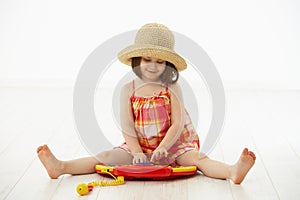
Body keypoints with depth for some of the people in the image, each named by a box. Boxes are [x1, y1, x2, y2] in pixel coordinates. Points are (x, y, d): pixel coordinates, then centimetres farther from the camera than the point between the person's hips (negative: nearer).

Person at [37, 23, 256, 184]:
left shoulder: (172, 88, -4)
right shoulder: (129, 90, 0)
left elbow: (178, 123, -10)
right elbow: (127, 126, -4)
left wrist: (163, 147, -22)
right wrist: (137, 153, -16)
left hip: (172, 146, -1)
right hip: (138, 147, 1)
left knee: (195, 157, -25)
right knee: (107, 156, -15)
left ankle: (233, 171, -46)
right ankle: (61, 167, -26)